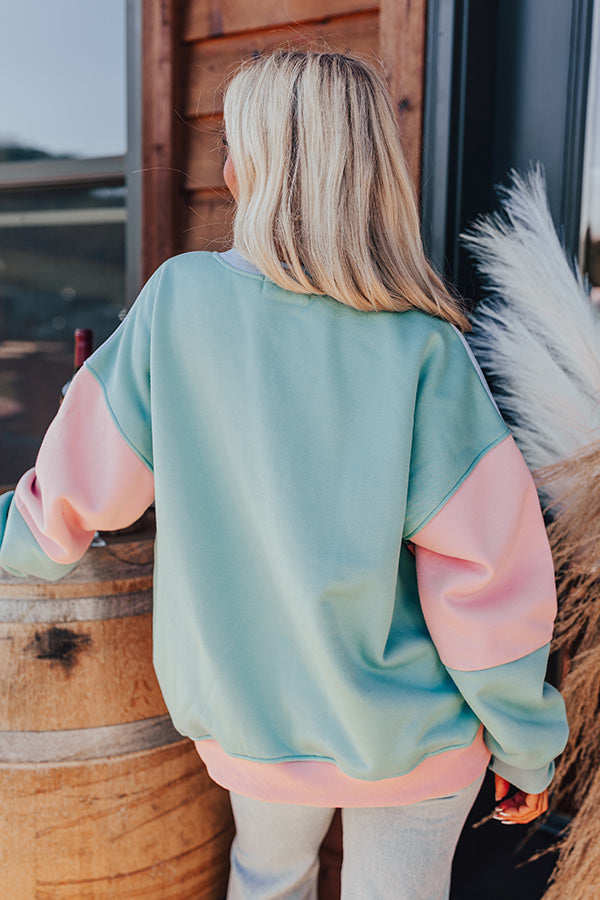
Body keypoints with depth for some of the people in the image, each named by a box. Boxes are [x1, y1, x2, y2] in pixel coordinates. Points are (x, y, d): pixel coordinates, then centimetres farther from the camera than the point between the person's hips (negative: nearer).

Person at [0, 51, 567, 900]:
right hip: (414, 737, -1)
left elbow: (84, 482, -6)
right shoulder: (423, 352, -21)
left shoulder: (179, 298, -17)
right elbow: (488, 581, -18)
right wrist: (526, 748, -2)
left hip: (252, 718, 2)